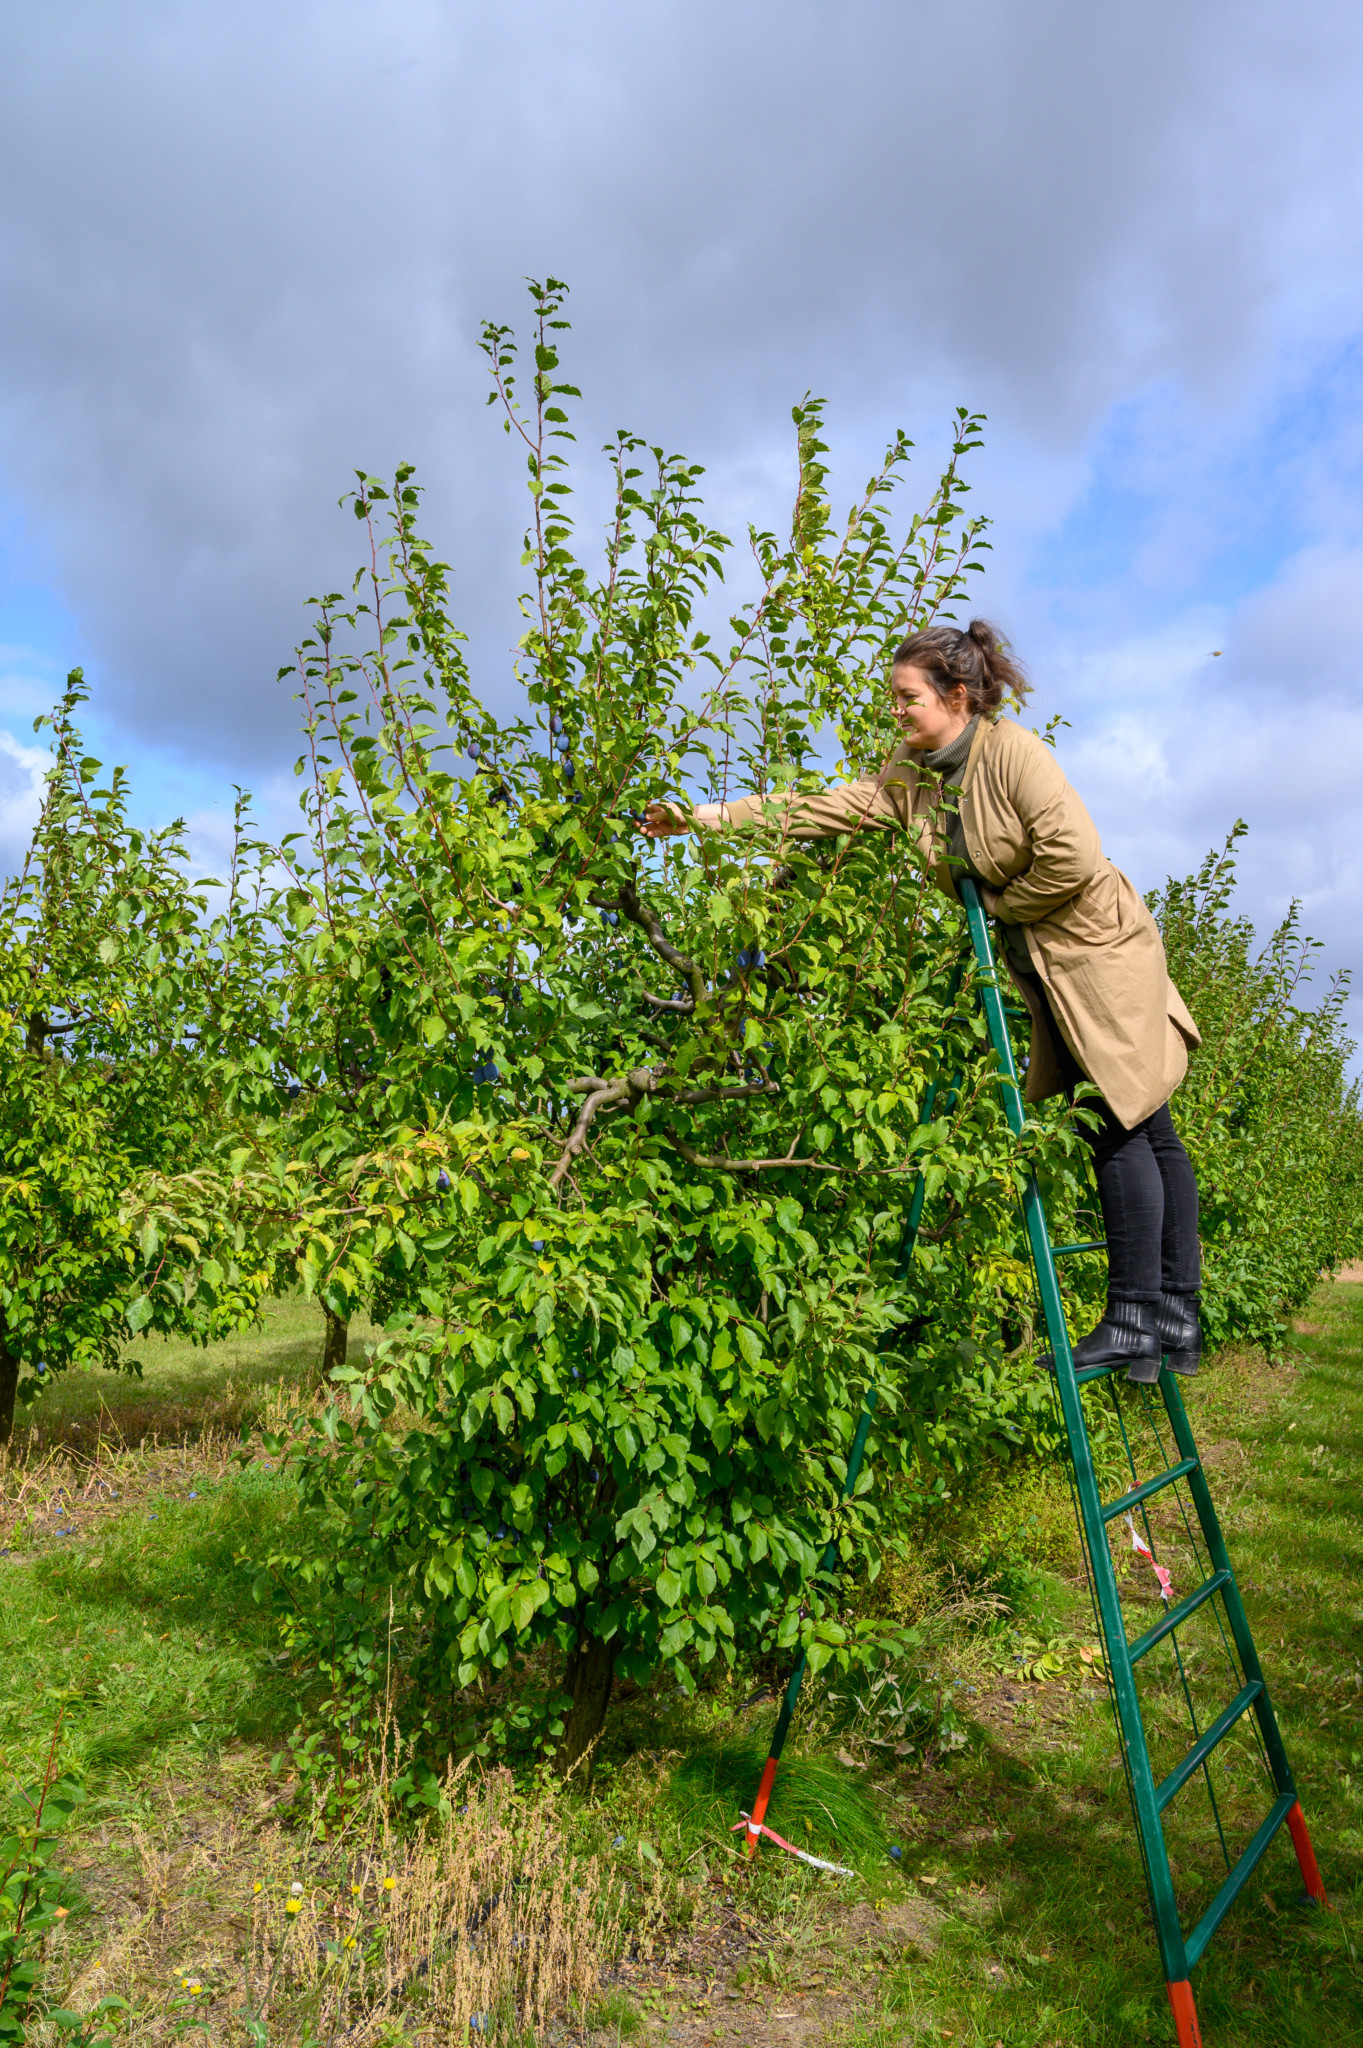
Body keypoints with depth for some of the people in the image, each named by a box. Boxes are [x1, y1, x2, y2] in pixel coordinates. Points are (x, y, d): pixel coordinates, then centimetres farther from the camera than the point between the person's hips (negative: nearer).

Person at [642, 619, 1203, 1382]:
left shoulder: (1012, 749, -18)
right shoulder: (908, 777, 4)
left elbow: (1071, 858, -24)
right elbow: (816, 810, 1)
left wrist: (998, 902, -10)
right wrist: (701, 816, -3)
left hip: (1098, 948, -7)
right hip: (1046, 968, 7)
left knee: (1126, 1127, -6)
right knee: (1142, 1129, 9)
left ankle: (1135, 1321, 0)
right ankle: (1177, 1320, 13)